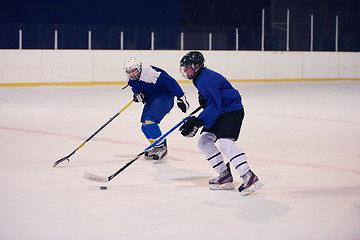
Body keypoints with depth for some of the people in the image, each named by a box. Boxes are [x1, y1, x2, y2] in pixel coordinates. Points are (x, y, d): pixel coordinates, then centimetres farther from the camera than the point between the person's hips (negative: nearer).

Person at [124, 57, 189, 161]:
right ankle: (156, 147, 26)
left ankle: (161, 147, -8)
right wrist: (138, 95, -11)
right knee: (145, 126, 8)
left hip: (165, 97, -9)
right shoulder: (131, 80, -3)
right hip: (151, 98, 9)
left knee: (150, 122, -21)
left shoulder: (150, 73, -29)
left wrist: (181, 97, -25)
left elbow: (171, 83, -27)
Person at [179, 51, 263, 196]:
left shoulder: (206, 80, -24)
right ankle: (225, 176, 8)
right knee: (204, 141, 6)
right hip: (219, 113, 11)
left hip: (232, 111, -11)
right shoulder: (199, 78, 9)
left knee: (226, 143, -25)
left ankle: (250, 177, -26)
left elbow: (214, 105, -31)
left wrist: (197, 122, -36)